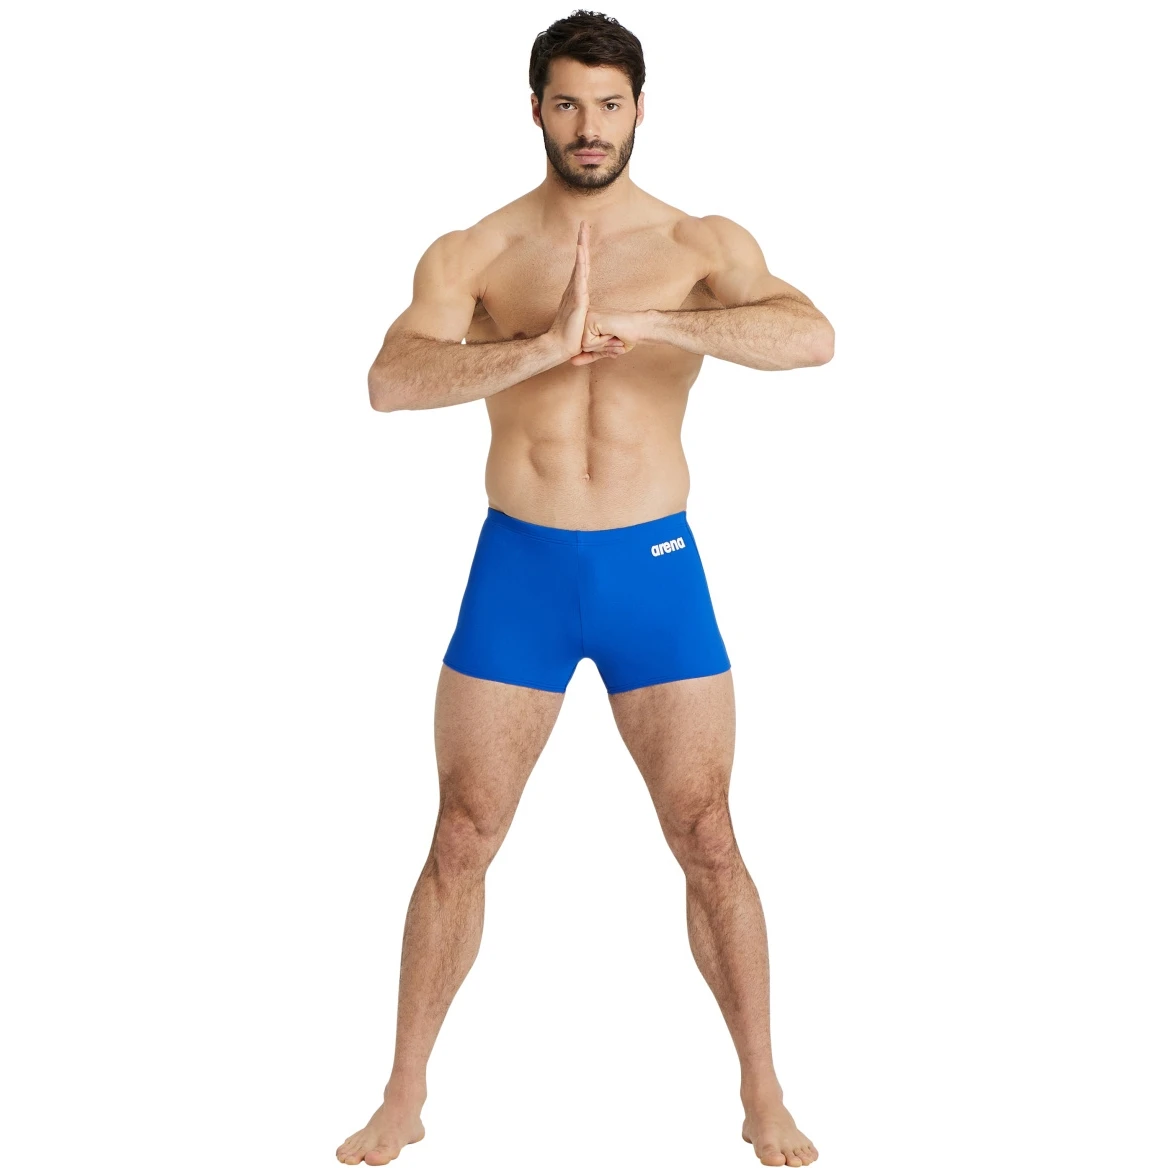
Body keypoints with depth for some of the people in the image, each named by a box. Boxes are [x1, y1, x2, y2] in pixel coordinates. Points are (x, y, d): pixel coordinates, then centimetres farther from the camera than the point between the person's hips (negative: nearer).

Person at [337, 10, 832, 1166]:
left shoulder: (704, 245, -1)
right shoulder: (471, 255, -1)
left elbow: (811, 336, -20)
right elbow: (391, 381, -18)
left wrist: (645, 325, -31)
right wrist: (539, 348, -33)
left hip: (655, 567, 0)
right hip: (516, 567, 1)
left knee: (706, 839, 2)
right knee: (461, 840, 5)